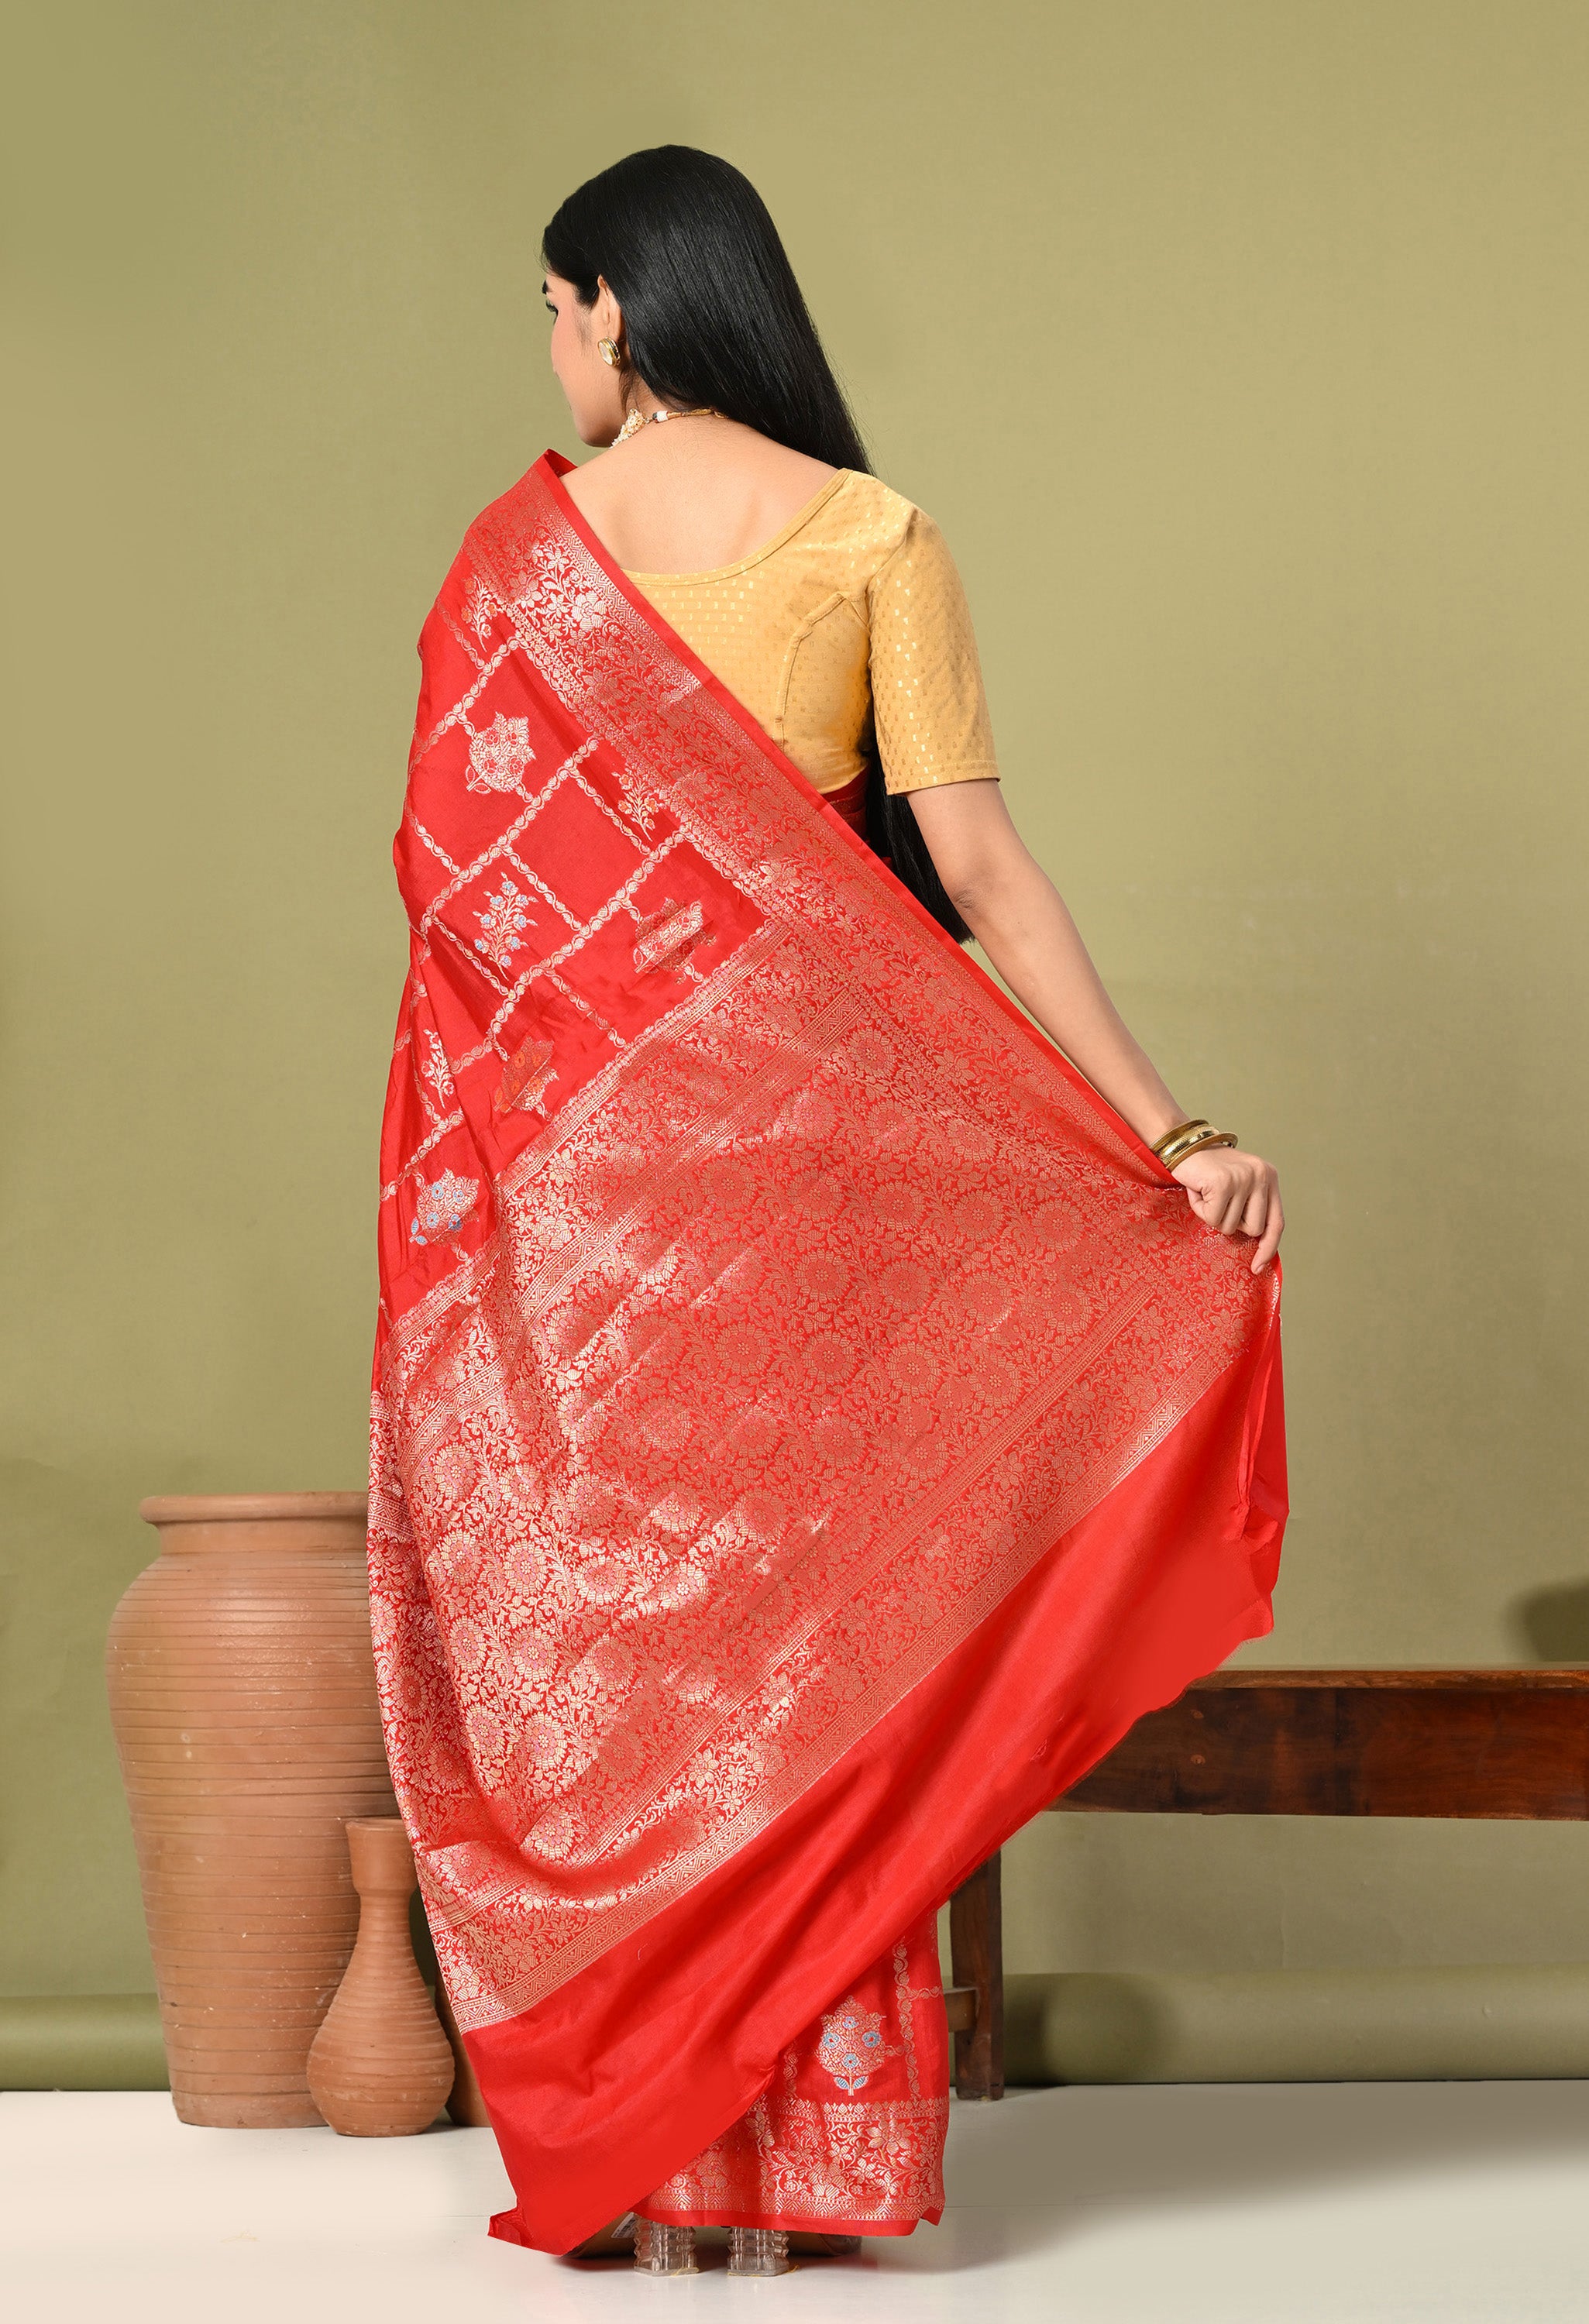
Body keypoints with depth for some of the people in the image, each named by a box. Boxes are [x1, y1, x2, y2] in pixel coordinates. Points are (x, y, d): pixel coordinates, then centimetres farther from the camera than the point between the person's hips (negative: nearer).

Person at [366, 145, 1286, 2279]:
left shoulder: (523, 547, -1)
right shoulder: (875, 536, -3)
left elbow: (458, 885, 0)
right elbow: (974, 866, -10)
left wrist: (475, 1171, 9)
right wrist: (1169, 1132, -10)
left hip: (576, 1154, 0)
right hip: (804, 1141, 0)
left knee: (594, 1602, 8)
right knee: (798, 1614, 8)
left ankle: (629, 2156, 11)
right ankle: (797, 2163, 11)